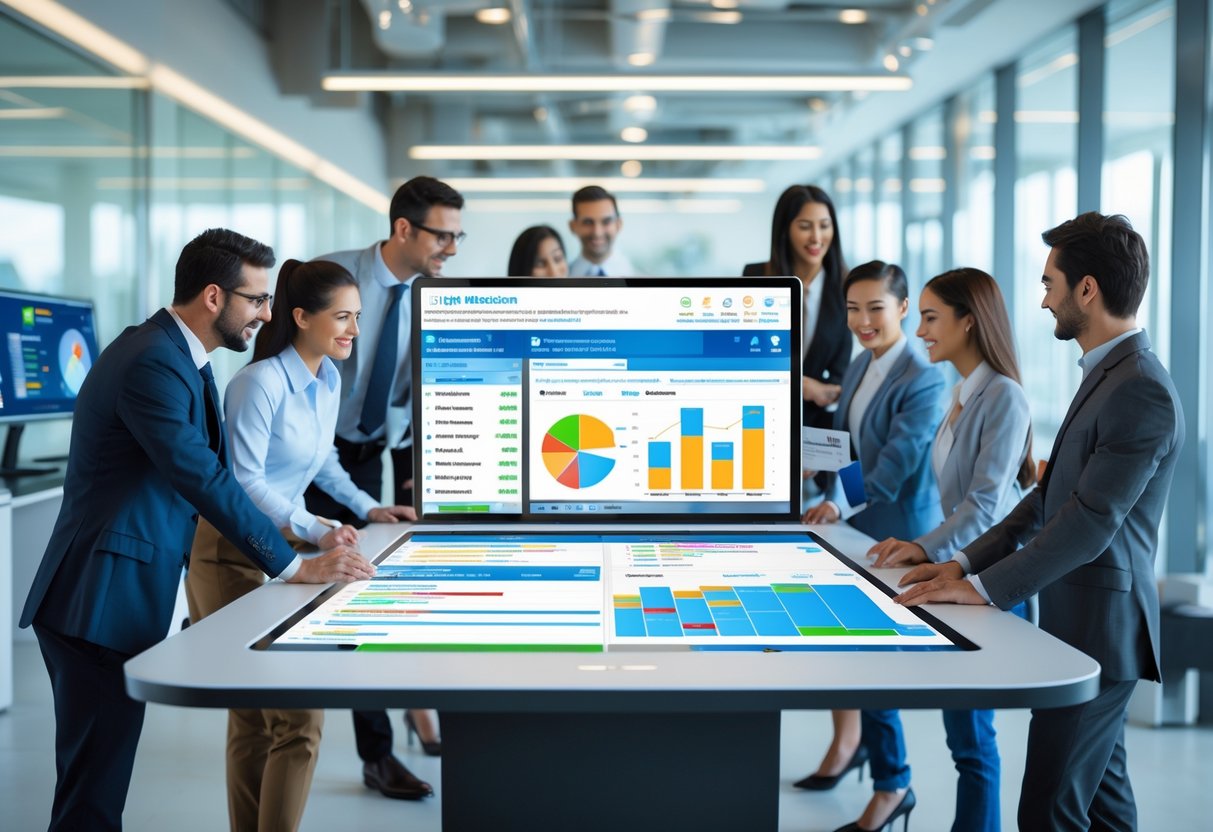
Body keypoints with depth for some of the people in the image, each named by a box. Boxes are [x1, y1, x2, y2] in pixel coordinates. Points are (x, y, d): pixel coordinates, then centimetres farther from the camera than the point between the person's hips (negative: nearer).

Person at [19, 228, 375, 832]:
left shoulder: (178, 356, 14)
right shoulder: (152, 364, -19)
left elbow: (209, 472, 16)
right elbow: (205, 481, -24)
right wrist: (294, 567, -20)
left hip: (112, 598, 10)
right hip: (99, 602, -10)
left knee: (98, 781, 16)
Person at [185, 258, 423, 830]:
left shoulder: (329, 380, 8)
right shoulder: (261, 382, -18)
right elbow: (244, 480, -21)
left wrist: (367, 507, 14)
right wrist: (314, 531, -26)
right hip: (232, 553, -8)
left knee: (256, 715, 15)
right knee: (298, 715, -10)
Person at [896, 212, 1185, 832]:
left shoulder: (1141, 390, -20)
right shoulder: (1108, 373, 13)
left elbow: (1091, 521, -24)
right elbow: (1052, 496, 14)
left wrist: (985, 587, -19)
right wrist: (966, 562, 6)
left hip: (1099, 628, -10)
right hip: (1085, 620, 10)